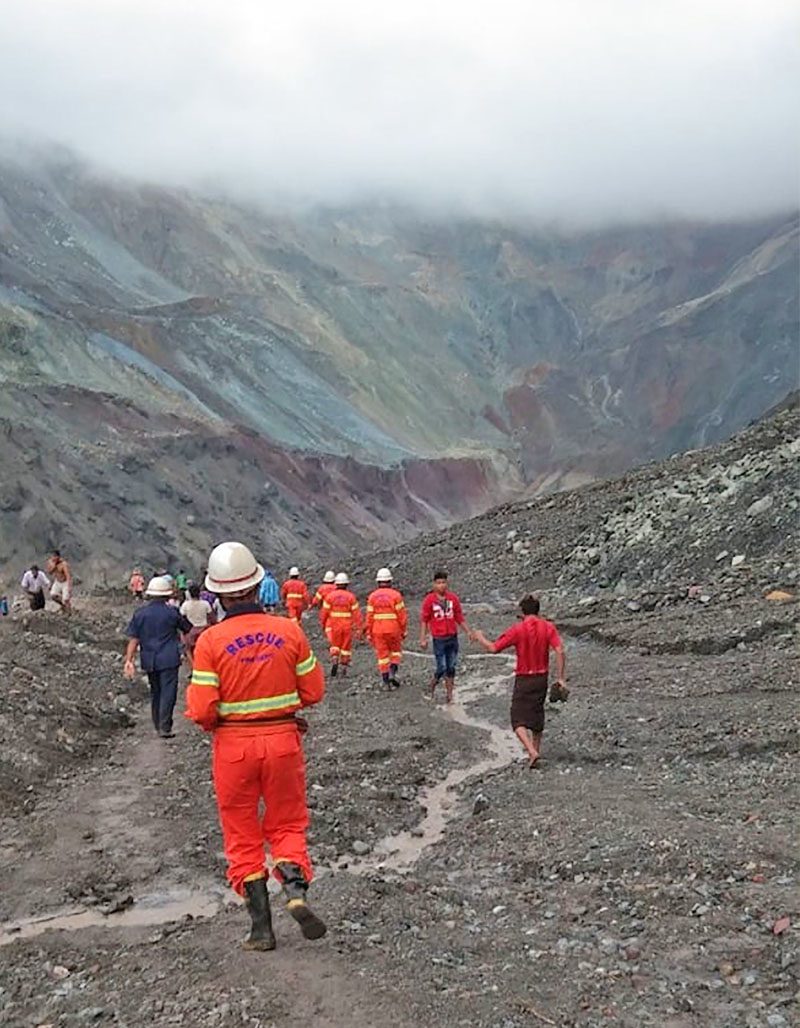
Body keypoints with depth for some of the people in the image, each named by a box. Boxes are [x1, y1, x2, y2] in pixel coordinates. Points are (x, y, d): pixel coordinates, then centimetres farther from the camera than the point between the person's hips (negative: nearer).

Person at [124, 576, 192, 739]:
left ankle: (158, 725, 25)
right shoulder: (172, 612, -7)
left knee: (155, 692, 18)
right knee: (168, 692, -2)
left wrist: (129, 660, -3)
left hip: (149, 661, 4)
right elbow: (188, 629, 6)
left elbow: (133, 640, -3)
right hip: (168, 660, -4)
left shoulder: (139, 614, 1)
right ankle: (165, 727, -9)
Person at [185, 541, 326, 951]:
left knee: (242, 834, 12)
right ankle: (295, 886, -9)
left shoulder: (211, 641, -13)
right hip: (283, 738, 1)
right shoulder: (289, 630, -7)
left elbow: (201, 710, -14)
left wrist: (211, 721, 9)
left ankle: (261, 925, 13)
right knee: (287, 824, 17)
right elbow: (313, 690, 0)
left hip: (233, 745, -1)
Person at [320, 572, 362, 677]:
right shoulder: (351, 596, -4)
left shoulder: (330, 596, -3)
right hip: (347, 626, 0)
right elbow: (356, 613, -7)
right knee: (346, 647, 12)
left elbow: (324, 612, -1)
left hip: (334, 625, 0)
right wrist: (358, 628, -4)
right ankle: (344, 667, 12)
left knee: (335, 645, 13)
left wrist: (324, 625, 12)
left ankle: (334, 661, -11)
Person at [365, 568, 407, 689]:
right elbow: (402, 615, -7)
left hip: (377, 631, 2)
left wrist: (368, 633, 7)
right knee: (396, 651, 16)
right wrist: (403, 630, 4)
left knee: (382, 654, 10)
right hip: (393, 629, -2)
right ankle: (392, 673, -2)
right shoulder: (395, 595, -7)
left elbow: (369, 616, 0)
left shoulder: (372, 596, -1)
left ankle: (386, 679, 11)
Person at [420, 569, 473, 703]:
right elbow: (424, 620, -2)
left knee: (451, 668, 7)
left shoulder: (453, 598, 4)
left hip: (452, 638, 3)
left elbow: (459, 618, 11)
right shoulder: (429, 600, -5)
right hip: (439, 639, -3)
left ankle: (449, 696, 15)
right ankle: (432, 689, 20)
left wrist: (468, 631, 4)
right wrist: (423, 639, -7)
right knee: (442, 668, -5)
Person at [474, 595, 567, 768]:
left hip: (524, 679, -4)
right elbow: (560, 652, -10)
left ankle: (532, 751, -18)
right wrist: (561, 678, -6)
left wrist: (480, 638, 7)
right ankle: (536, 748, 33)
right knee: (537, 713, 22)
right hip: (542, 677, 4)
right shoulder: (548, 627, -3)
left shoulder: (517, 629, -13)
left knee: (518, 719, 1)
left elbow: (494, 648, -12)